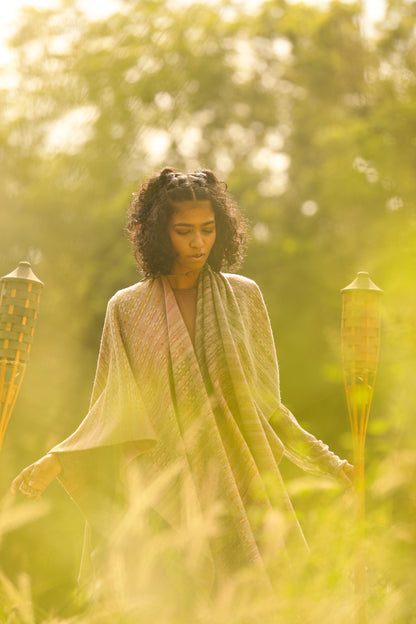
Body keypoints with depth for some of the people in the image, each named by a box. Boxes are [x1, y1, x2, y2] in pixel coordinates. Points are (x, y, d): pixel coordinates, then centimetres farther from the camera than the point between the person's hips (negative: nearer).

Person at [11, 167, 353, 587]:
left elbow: (266, 403, 14)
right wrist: (54, 462, -6)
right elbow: (113, 414, 8)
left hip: (241, 485, 1)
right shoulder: (128, 309, 7)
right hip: (168, 486, -1)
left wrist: (328, 462, 9)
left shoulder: (243, 296, 9)